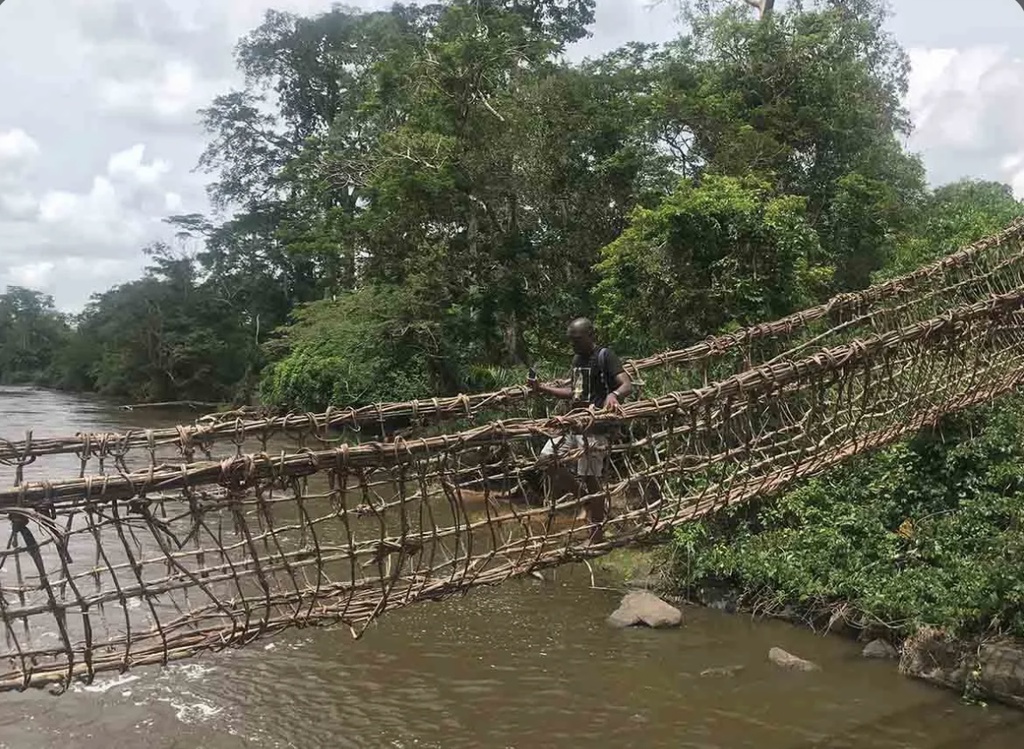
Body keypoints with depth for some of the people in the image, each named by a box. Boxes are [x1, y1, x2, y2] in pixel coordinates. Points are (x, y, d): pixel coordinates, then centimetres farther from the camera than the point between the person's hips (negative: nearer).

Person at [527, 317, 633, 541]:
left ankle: (596, 537, 5)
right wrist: (542, 388, 13)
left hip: (594, 427, -9)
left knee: (591, 479, -4)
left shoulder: (605, 356, -9)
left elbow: (627, 384, -22)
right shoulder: (577, 358, 16)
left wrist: (613, 395, -44)